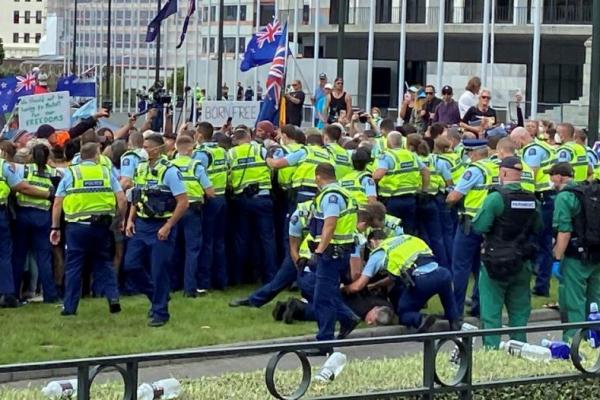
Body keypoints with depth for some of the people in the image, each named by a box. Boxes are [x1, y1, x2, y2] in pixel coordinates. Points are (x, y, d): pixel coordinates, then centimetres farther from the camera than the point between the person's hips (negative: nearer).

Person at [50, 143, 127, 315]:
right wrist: (121, 220, 14)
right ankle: (113, 298, 4)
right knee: (104, 263, 15)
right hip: (101, 225, 2)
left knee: (73, 267, 5)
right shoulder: (106, 172, 6)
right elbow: (122, 200, 0)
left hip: (77, 226, -2)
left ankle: (70, 306, 7)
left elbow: (57, 204, 0)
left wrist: (55, 227, 7)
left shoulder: (70, 173, 2)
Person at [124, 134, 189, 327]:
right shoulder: (140, 169, 7)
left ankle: (159, 312, 11)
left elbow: (183, 202, -15)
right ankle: (156, 295, 26)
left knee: (158, 271, -2)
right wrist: (130, 220, 5)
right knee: (130, 265, 5)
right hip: (141, 224, 7)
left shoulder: (169, 171, -14)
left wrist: (167, 227, -17)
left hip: (161, 227, -7)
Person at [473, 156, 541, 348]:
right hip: (522, 264, 5)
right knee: (519, 311, 15)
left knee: (491, 312, 1)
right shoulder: (531, 199, 1)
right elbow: (538, 228, 9)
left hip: (496, 262, -5)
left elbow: (479, 226, -18)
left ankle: (491, 349, -1)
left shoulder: (496, 198, -16)